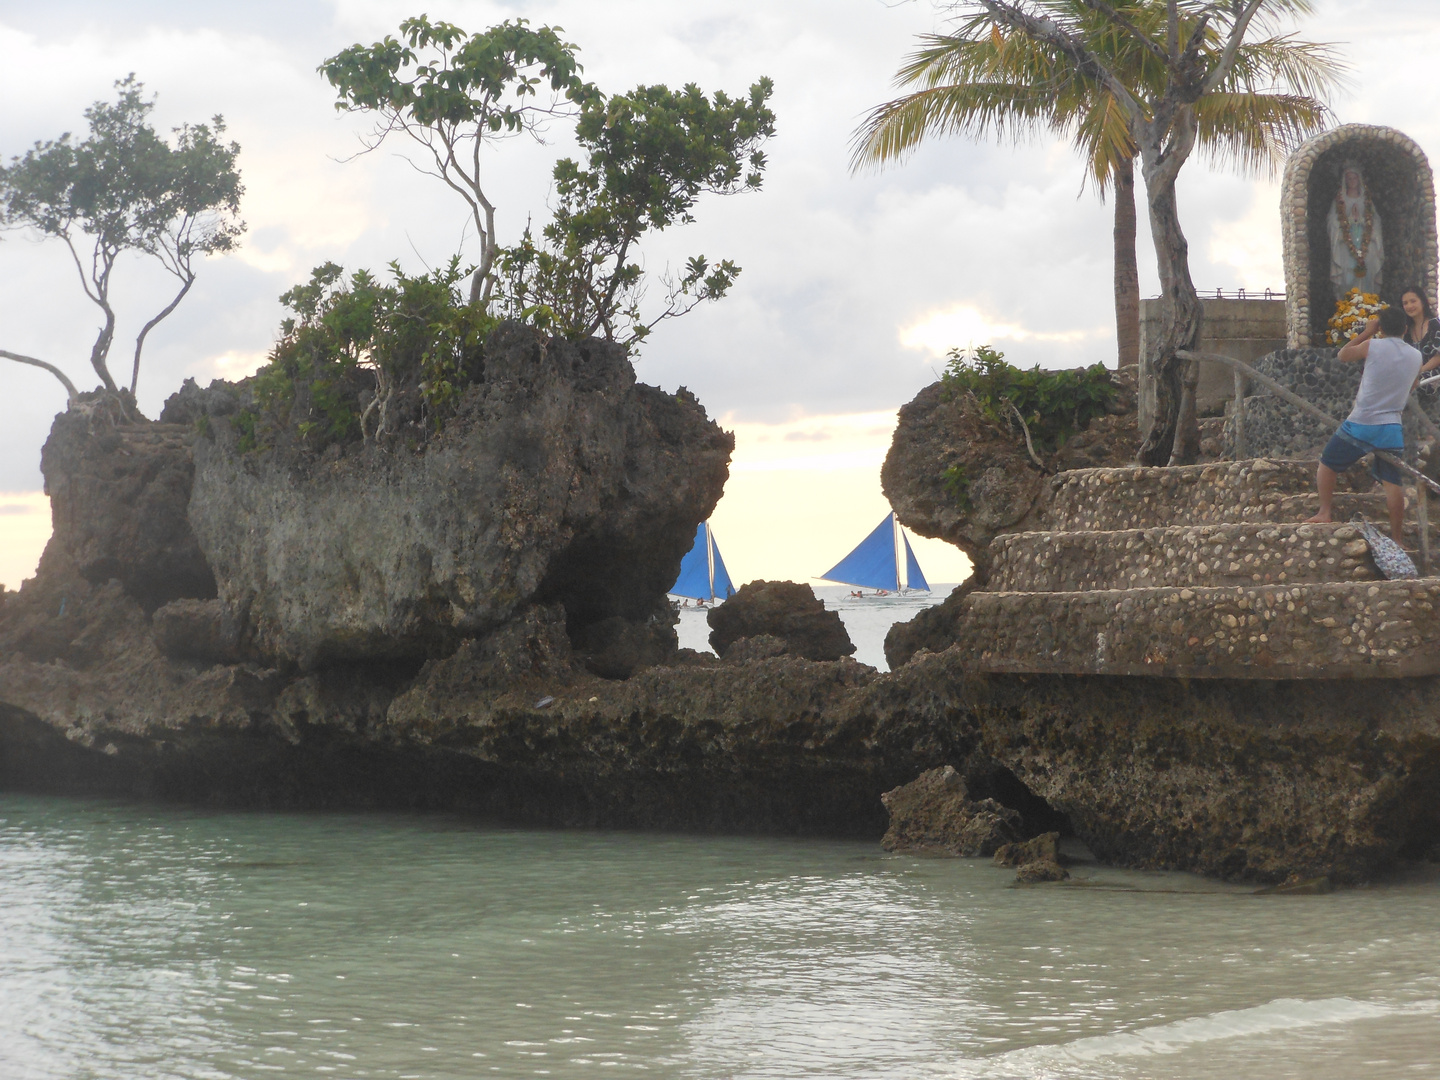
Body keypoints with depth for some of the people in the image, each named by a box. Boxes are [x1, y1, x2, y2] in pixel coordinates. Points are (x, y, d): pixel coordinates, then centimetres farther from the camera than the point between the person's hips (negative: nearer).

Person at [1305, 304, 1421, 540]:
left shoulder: (1373, 346, -6)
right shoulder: (1416, 356, 7)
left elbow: (1343, 355, 12)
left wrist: (1366, 332, 19)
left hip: (1361, 425, -3)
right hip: (1391, 428, 3)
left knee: (1327, 465, 15)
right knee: (1393, 483, 3)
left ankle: (1325, 512, 10)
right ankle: (1396, 538, 1)